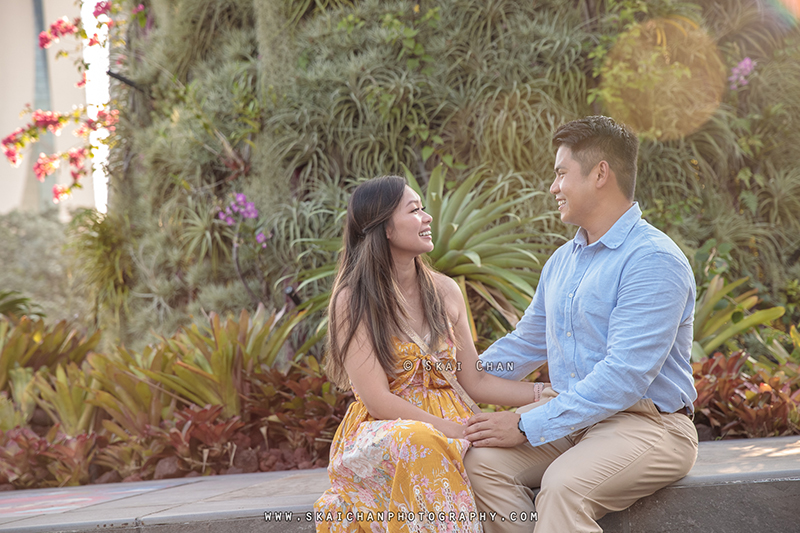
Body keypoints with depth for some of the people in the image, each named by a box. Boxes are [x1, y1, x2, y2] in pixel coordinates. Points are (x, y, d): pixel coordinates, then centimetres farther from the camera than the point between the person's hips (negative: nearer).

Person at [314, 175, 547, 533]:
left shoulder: (445, 292, 11)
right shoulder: (353, 300, -6)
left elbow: (476, 382, 13)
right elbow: (378, 400, -12)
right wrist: (458, 432, -19)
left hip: (451, 427, 4)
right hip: (381, 432, -4)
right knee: (417, 444, -38)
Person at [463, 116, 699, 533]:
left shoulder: (654, 260, -14)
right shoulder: (562, 262, 15)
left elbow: (625, 376, -22)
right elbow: (527, 342, 28)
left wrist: (528, 427, -23)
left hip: (646, 423, -7)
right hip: (572, 414, 8)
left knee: (565, 485, -35)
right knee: (483, 459, -18)